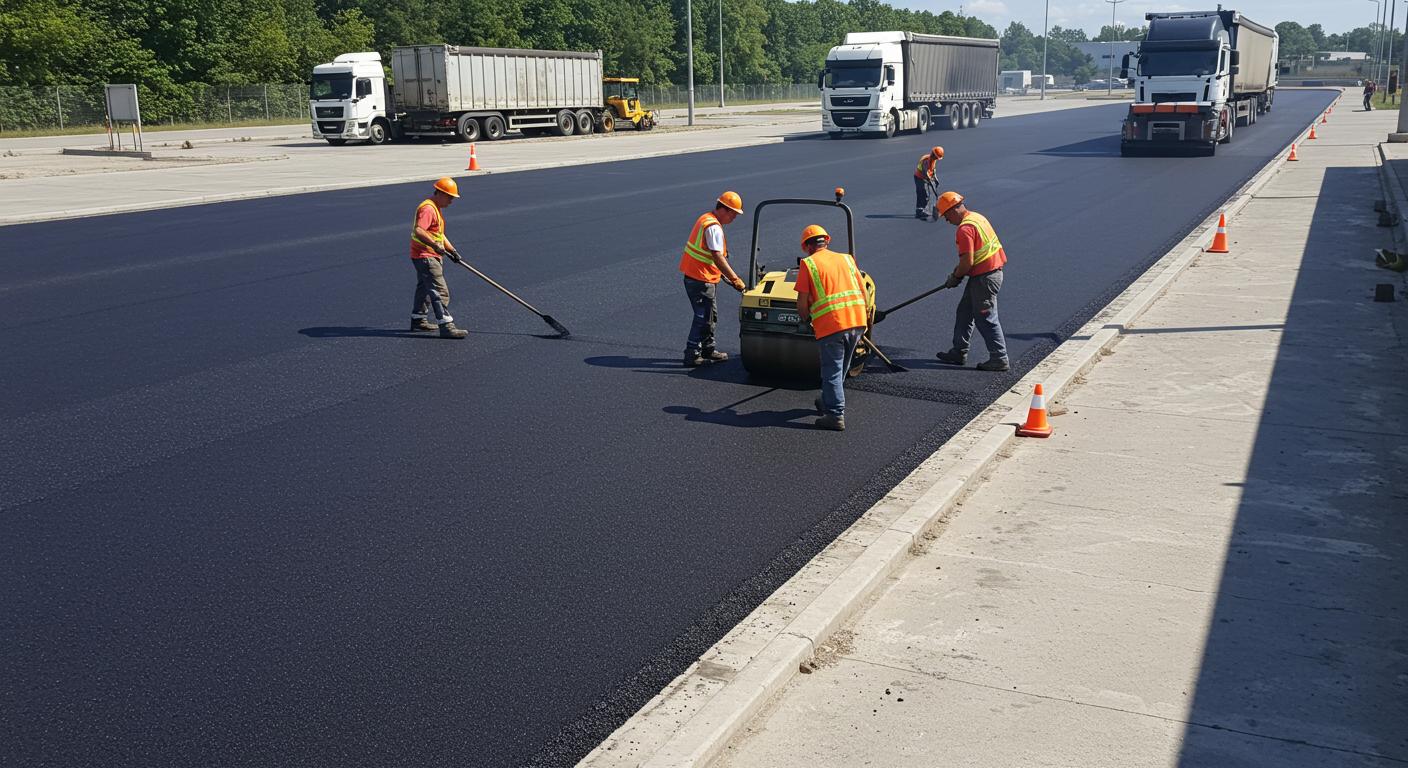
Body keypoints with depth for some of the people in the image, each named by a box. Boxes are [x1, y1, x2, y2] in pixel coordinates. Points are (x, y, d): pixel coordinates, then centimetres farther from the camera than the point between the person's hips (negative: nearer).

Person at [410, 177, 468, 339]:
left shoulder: (437, 208, 17)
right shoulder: (427, 208, -19)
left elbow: (439, 234, 25)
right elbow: (418, 231, -33)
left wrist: (451, 250, 16)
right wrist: (435, 244, -42)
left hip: (432, 256, 11)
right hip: (425, 257, -11)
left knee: (425, 288, 22)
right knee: (440, 291, -14)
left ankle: (418, 320, 36)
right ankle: (446, 326, -17)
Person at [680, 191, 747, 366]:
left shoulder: (706, 219, 13)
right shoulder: (714, 227, -20)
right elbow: (718, 258, -26)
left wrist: (720, 273, 22)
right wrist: (735, 279, -26)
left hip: (694, 275, 10)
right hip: (701, 279, -10)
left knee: (710, 315, 19)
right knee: (703, 317, -6)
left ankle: (708, 350, 29)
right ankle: (692, 355, -3)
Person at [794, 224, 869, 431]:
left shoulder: (808, 264, 2)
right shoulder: (847, 258, 17)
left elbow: (802, 301, -2)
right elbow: (863, 292, 15)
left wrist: (806, 319, 18)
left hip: (830, 324, -5)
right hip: (857, 322, 5)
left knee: (832, 371, 2)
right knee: (841, 368, 21)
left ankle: (835, 415, -2)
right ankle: (828, 403, 36)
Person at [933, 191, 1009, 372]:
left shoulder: (965, 228, -21)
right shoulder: (977, 217, 10)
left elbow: (967, 262, -23)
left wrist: (955, 277, -6)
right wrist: (958, 271, 15)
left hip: (984, 278, -10)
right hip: (993, 271, 10)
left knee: (986, 319, -2)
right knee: (965, 311, 18)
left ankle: (999, 359, 4)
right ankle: (959, 352, 26)